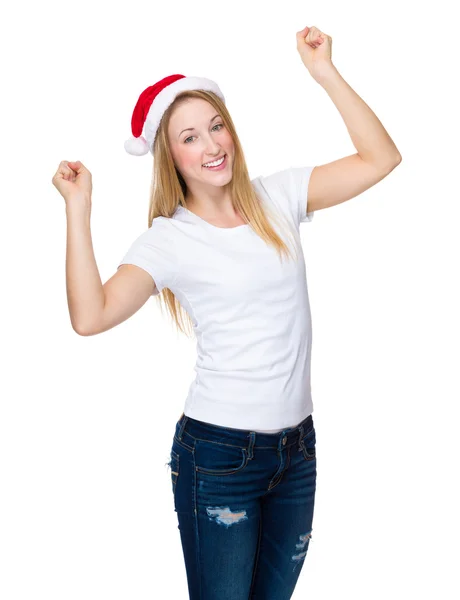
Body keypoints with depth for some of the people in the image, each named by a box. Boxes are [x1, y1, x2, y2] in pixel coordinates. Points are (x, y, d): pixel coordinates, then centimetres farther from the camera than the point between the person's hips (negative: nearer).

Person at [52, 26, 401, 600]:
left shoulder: (278, 198, 3)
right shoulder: (168, 240, -7)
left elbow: (381, 159, -1)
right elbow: (90, 316, -21)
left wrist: (324, 72, -5)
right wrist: (78, 208, -20)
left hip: (297, 446, 4)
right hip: (219, 452, -4)